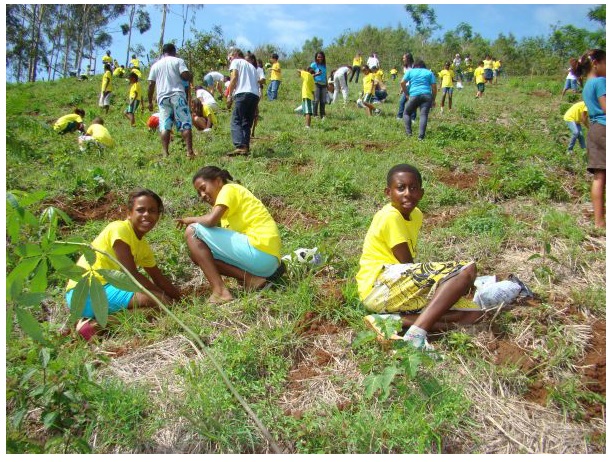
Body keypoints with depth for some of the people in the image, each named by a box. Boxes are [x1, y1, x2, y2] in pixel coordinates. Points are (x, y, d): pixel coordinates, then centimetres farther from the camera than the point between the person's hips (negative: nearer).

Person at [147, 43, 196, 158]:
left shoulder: (155, 65, 16)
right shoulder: (178, 61, 7)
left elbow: (151, 85, 12)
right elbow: (186, 75, -7)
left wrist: (150, 102, 18)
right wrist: (191, 77, 15)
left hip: (163, 97, 3)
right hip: (178, 95, -3)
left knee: (165, 126, 1)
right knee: (185, 124, -3)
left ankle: (165, 153, -6)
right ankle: (190, 151, -11)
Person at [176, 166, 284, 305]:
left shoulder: (229, 189, 1)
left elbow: (211, 220, -14)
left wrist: (191, 219, 4)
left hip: (260, 252, -10)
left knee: (192, 231, -3)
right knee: (198, 252, 18)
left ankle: (220, 292, -13)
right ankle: (251, 279, 0)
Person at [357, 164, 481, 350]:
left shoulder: (416, 215, 16)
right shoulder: (390, 216, -10)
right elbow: (407, 263, -11)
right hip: (380, 285, -9)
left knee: (472, 313, -2)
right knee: (466, 270, -19)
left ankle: (393, 320, -14)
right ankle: (416, 333, -30)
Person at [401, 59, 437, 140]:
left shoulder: (410, 71, 17)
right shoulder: (429, 73, 19)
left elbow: (402, 83, 5)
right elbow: (434, 87, 10)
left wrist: (406, 94, 15)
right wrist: (434, 100, 14)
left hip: (414, 96, -1)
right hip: (427, 95, 1)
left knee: (406, 113, 15)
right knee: (424, 115, -7)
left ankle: (408, 132, -1)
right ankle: (421, 136, -23)